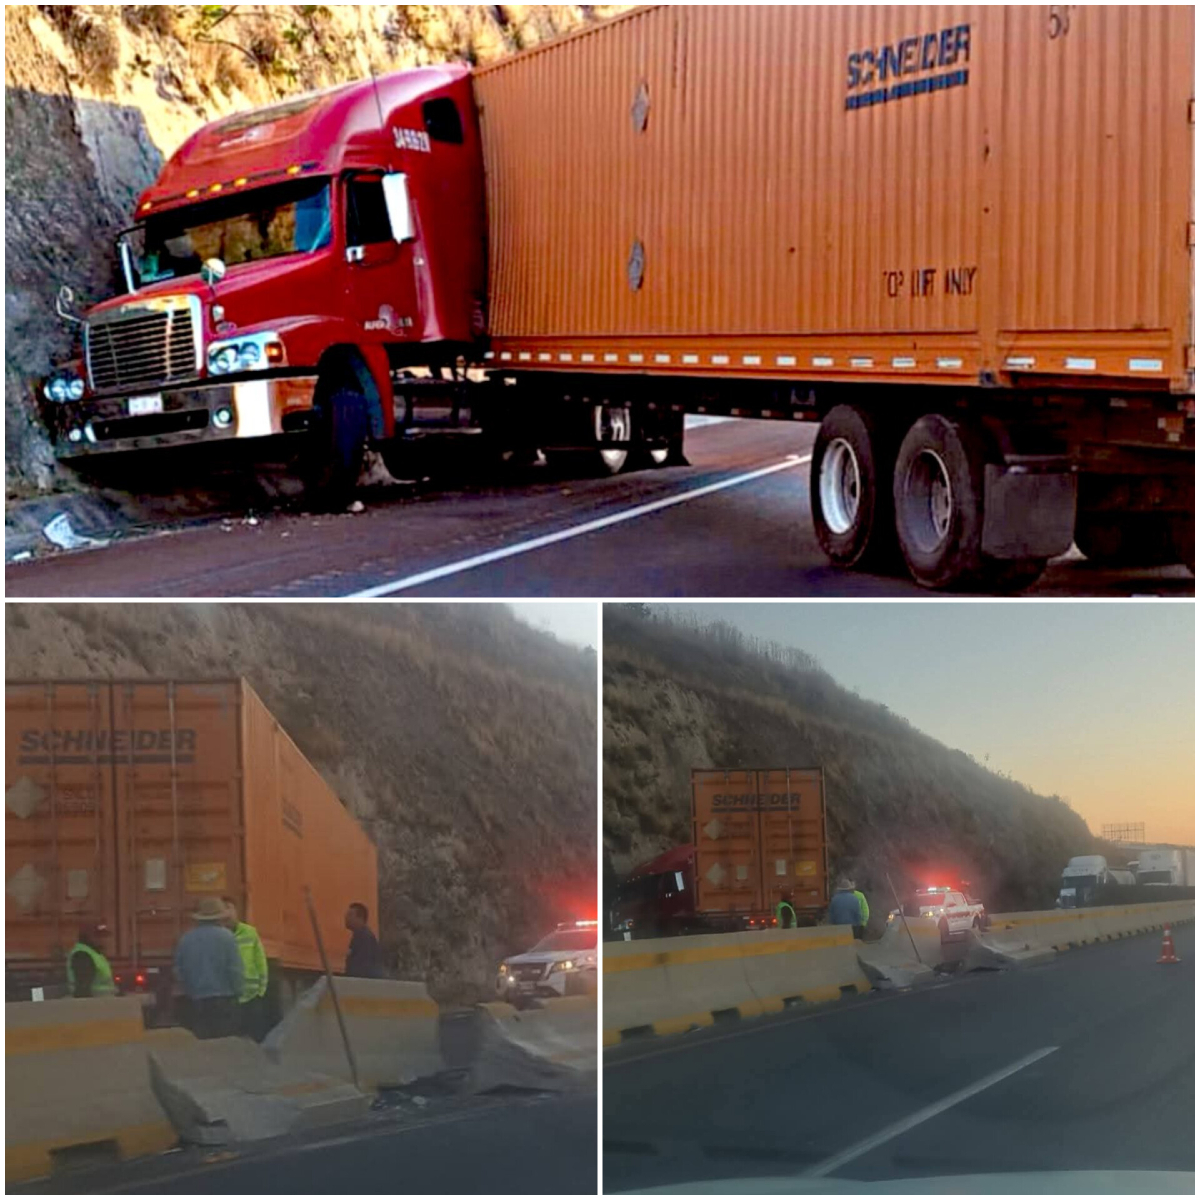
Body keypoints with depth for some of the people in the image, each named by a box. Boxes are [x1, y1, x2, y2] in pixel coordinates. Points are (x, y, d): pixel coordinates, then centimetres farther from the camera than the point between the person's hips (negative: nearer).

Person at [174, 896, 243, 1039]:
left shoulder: (186, 939, 6)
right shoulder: (226, 937, -7)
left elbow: (179, 971, 10)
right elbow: (234, 969, -9)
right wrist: (237, 992, 4)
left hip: (196, 1001, 4)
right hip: (223, 1001, -4)